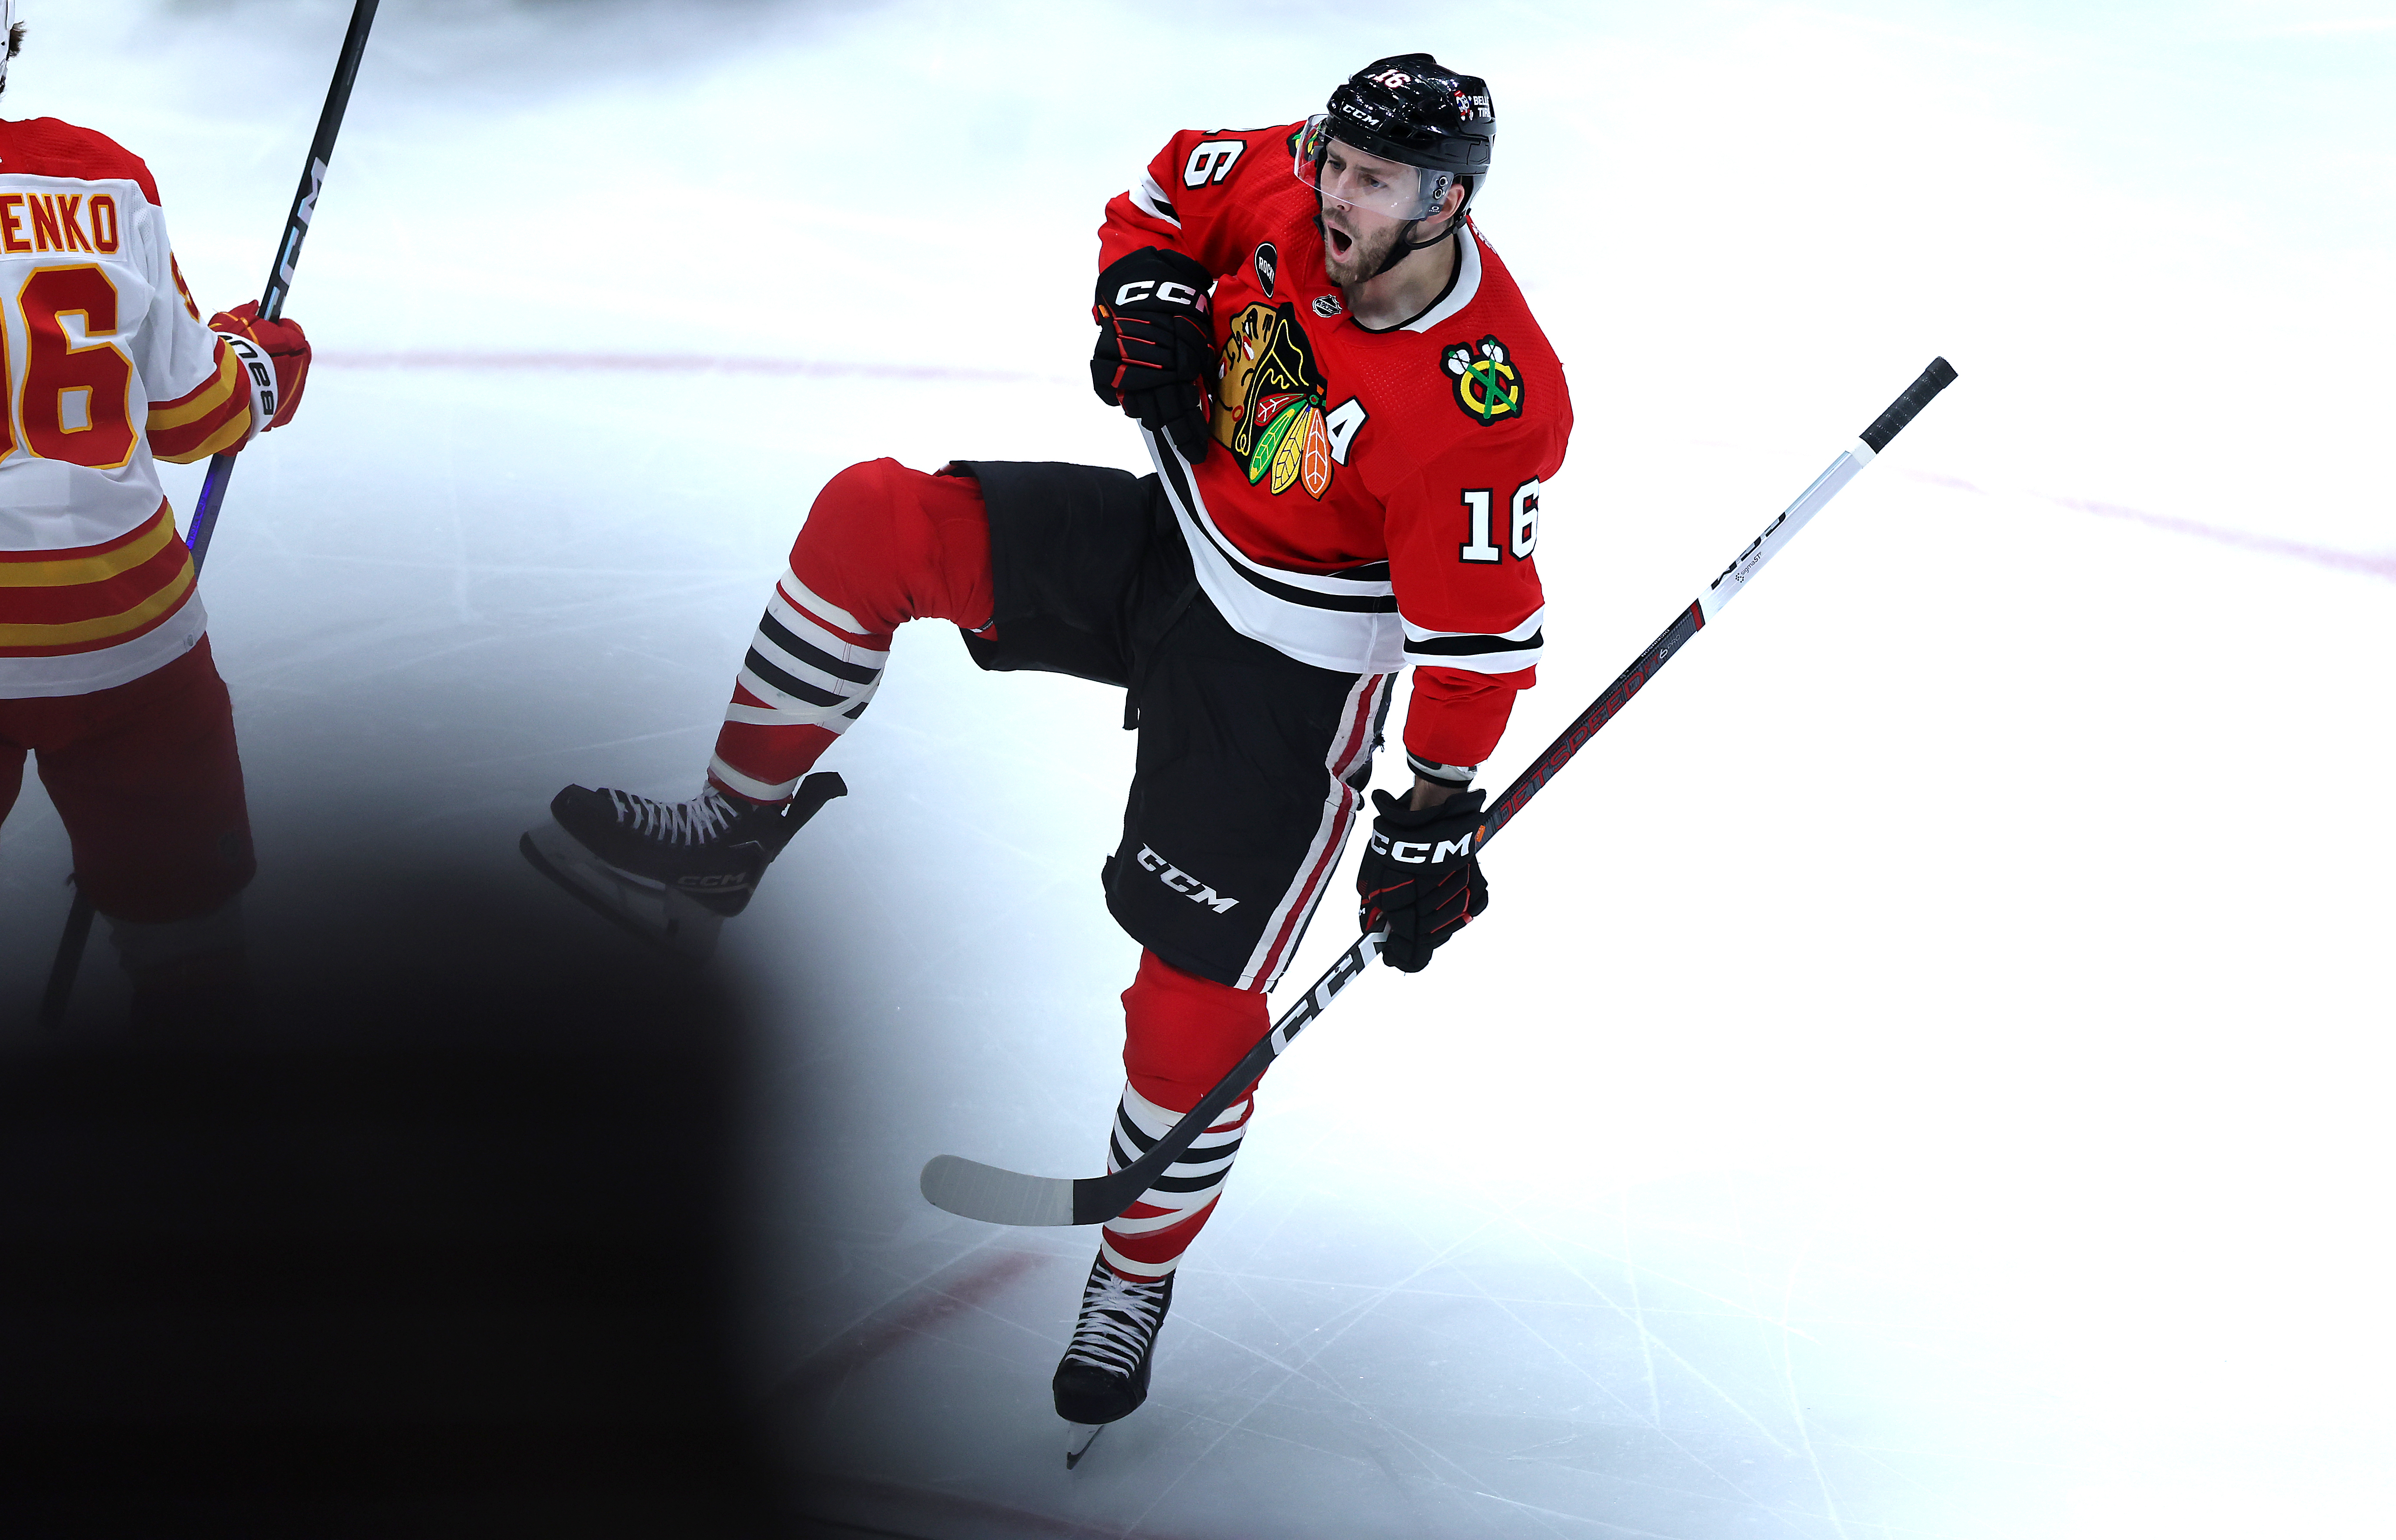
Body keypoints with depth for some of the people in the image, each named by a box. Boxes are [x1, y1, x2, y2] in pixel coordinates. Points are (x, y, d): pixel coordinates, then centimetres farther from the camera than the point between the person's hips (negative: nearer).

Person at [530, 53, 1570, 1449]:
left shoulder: (1488, 404, -29)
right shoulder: (1291, 187, -14)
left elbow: (1480, 631, -21)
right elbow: (1175, 188, 7)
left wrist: (1437, 819, -16)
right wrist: (1148, 300, -12)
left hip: (1288, 682, -6)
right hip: (1163, 545, 6)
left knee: (1196, 1002, -4)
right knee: (875, 519, -12)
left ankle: (1138, 1279, 21)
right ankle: (737, 830, 2)